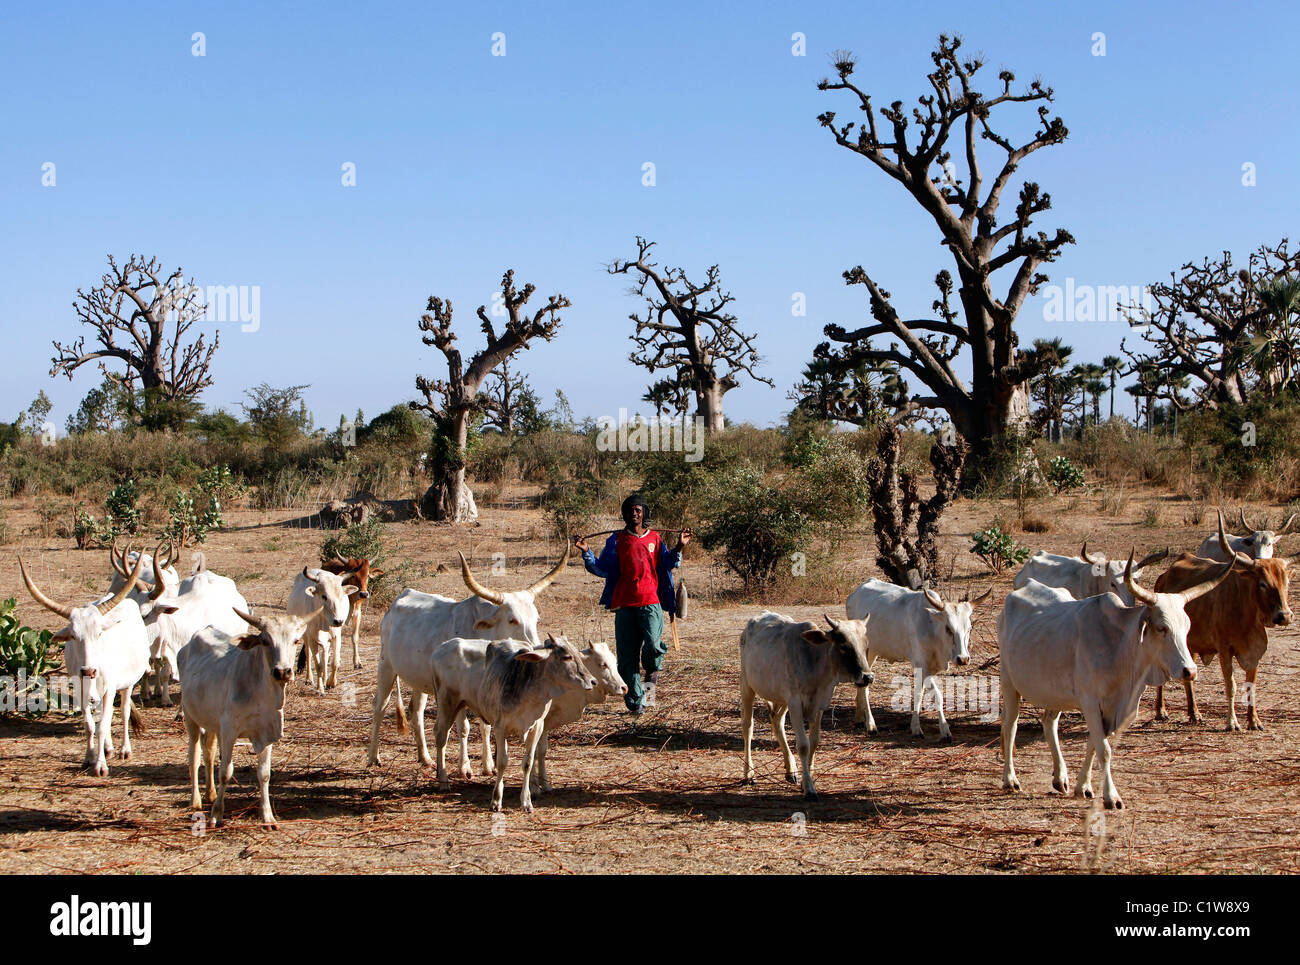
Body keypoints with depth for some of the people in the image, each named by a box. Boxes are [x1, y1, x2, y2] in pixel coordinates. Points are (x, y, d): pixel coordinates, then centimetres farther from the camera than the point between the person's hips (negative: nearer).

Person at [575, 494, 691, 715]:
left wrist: (678, 548, -1)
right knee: (627, 656, -1)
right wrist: (587, 552, -5)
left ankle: (653, 672, 13)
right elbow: (602, 569, 8)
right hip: (624, 604, 1)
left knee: (653, 645, -21)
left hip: (651, 601, -1)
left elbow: (667, 565, 12)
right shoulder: (616, 540, 11)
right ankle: (636, 701, 9)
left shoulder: (655, 539, 13)